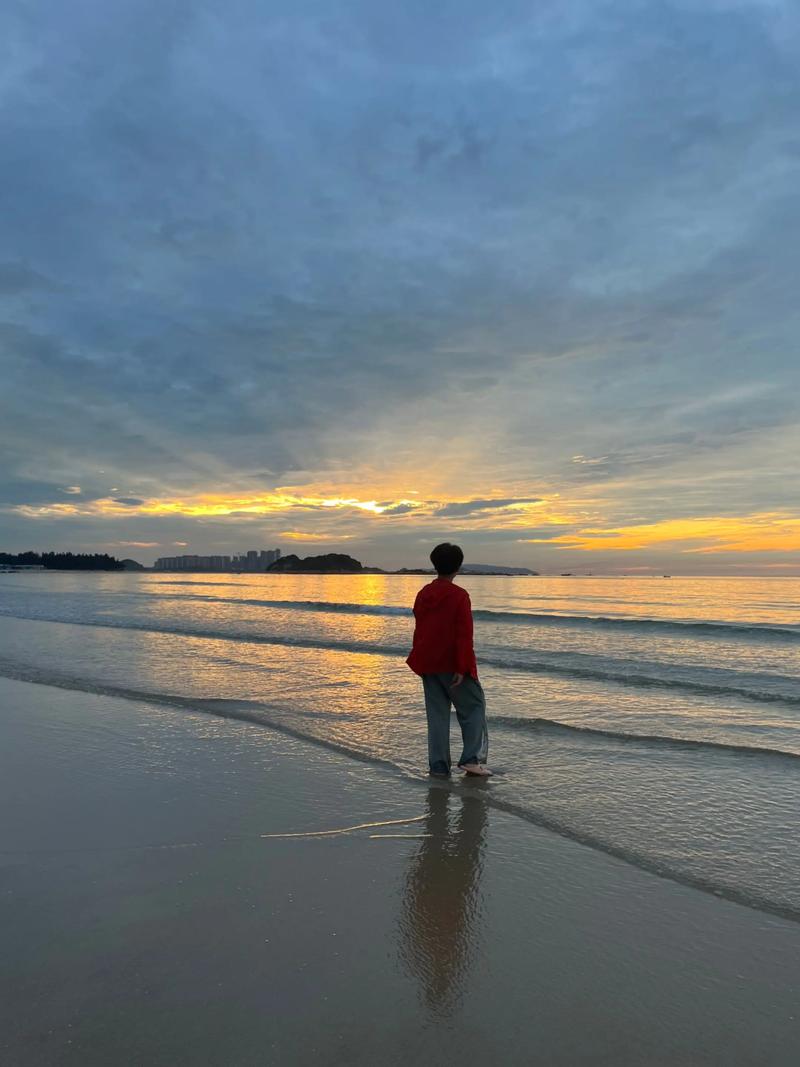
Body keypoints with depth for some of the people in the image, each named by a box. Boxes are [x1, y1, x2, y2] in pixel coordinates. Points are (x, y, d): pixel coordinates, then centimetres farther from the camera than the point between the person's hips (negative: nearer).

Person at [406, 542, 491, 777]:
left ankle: (438, 764, 12)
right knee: (473, 707, 9)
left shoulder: (423, 594, 6)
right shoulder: (459, 595, -13)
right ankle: (472, 758, 2)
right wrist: (462, 668, -14)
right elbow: (463, 635, -16)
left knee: (437, 713, 11)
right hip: (452, 665, -5)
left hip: (428, 664, 6)